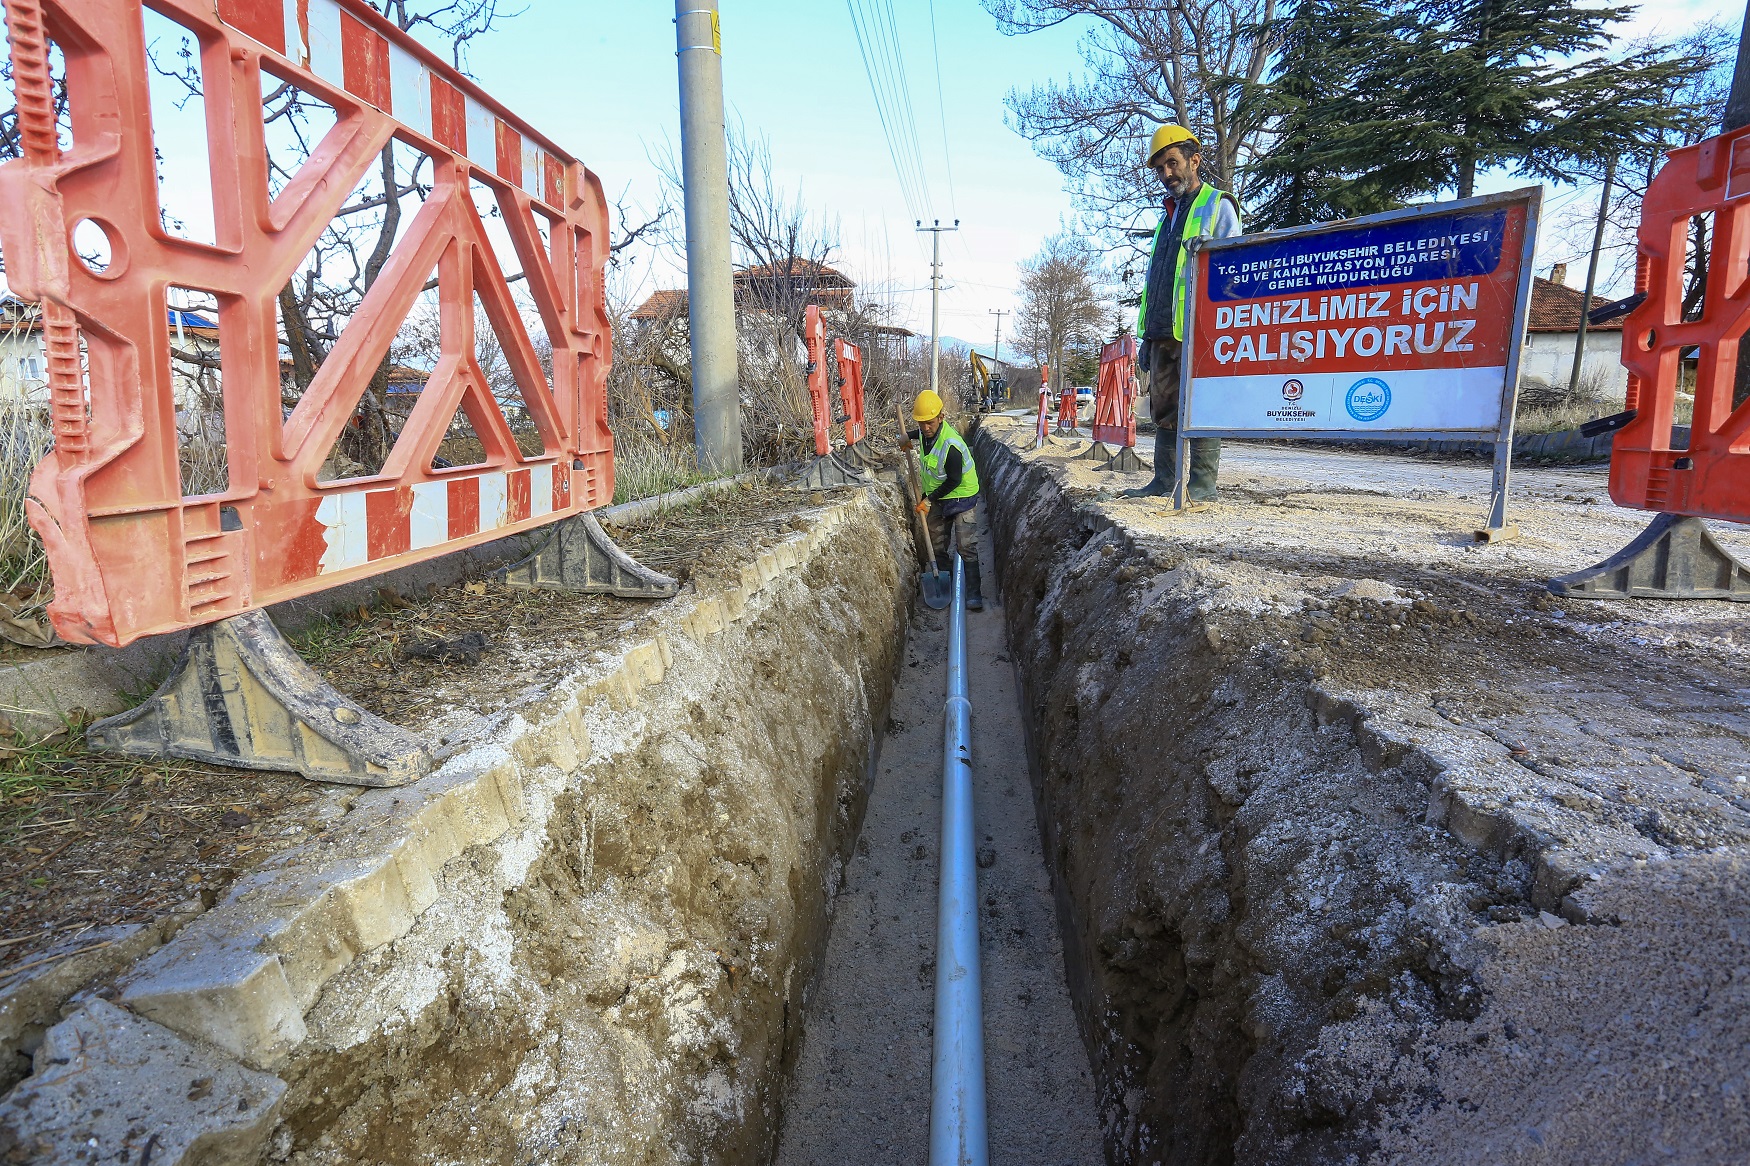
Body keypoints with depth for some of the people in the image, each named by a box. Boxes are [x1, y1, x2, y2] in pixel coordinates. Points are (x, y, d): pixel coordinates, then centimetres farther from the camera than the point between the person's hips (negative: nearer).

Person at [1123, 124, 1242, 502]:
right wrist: (1146, 335, 19)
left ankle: (1202, 485, -6)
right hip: (1162, 332, 8)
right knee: (1163, 410, 7)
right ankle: (1164, 481, 11)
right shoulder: (1168, 215, 26)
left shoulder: (1218, 206, 4)